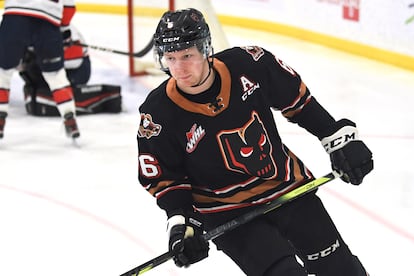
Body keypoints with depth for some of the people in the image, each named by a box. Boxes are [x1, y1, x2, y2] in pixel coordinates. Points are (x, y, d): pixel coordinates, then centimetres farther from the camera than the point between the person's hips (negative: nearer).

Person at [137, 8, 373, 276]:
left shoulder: (248, 64, -17)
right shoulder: (159, 115, -19)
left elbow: (297, 99, 0)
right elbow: (163, 176, -6)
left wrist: (339, 137, 2)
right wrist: (180, 221, -18)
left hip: (286, 187, 3)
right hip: (226, 212, -3)